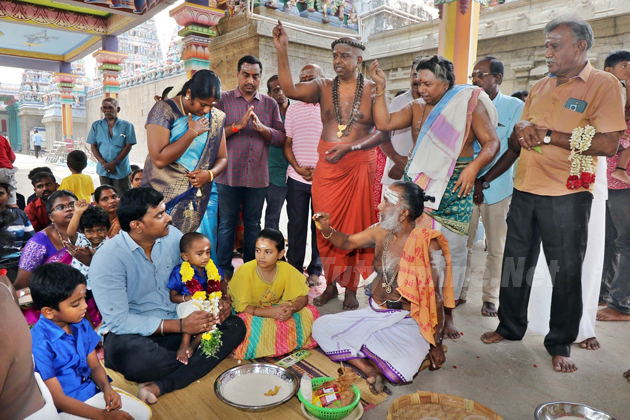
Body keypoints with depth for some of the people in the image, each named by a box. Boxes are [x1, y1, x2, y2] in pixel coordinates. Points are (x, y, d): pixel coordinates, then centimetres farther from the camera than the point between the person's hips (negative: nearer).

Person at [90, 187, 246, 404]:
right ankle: (199, 363, -7)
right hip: (131, 333, -5)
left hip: (176, 323, 5)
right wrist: (180, 326, -25)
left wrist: (219, 300, -11)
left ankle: (160, 385, -24)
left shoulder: (171, 235, -2)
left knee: (235, 326, -13)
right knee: (135, 357, -39)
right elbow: (118, 321, -20)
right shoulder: (108, 258, -16)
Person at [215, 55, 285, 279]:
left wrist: (262, 128, -14)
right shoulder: (223, 100, 4)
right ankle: (224, 270, 19)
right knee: (227, 223, 7)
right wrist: (237, 126, -17)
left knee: (253, 224, 11)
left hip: (258, 176, 2)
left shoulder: (270, 104, 10)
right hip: (228, 175, -2)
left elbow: (281, 137, 2)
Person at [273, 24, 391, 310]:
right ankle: (330, 285, 23)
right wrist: (282, 51, -15)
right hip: (326, 167, 2)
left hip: (360, 167, -2)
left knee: (355, 228, 4)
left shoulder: (373, 90, 0)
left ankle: (351, 289, 20)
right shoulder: (324, 87, 6)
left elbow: (383, 132, -7)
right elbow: (290, 89, -9)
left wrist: (348, 148, -16)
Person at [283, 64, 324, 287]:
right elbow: (287, 144, 10)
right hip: (297, 178, 2)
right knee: (296, 226, 5)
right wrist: (299, 168, -6)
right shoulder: (293, 108, 11)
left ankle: (315, 270, 18)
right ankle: (295, 270, 17)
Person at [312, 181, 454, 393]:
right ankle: (370, 370, -10)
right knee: (320, 327, -3)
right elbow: (347, 242, 14)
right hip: (373, 312, 7)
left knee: (399, 373, -32)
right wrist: (327, 229, -8)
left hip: (405, 322, -6)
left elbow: (436, 298, -14)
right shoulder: (381, 231, -2)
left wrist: (437, 345, -7)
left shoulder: (428, 246, -19)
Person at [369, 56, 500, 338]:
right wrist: (380, 87, 3)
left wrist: (473, 167, -18)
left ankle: (447, 313, 16)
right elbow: (384, 123, 4)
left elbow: (492, 142, -2)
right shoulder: (417, 108, 12)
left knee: (452, 251, 2)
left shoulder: (470, 103, 1)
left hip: (454, 189, -2)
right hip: (418, 186, 3)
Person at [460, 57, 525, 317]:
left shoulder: (515, 107, 0)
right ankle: (460, 291, 20)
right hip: (465, 186, 2)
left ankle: (490, 297, 20)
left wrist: (483, 181, -15)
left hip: (497, 188, -2)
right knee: (462, 242, 5)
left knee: (496, 247, 6)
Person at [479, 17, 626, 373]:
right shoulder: (540, 88, 14)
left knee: (566, 271, 6)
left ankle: (561, 344, 22)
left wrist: (549, 135, -17)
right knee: (515, 263, 12)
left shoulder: (604, 84, -4)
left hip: (567, 196, -5)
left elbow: (609, 144, -16)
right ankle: (510, 327, 29)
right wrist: (487, 177, 4)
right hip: (525, 191, 6)